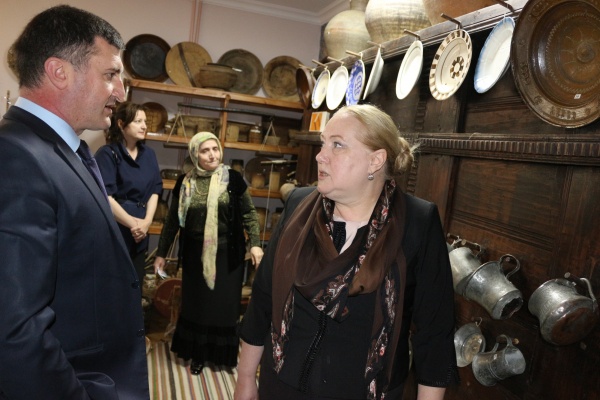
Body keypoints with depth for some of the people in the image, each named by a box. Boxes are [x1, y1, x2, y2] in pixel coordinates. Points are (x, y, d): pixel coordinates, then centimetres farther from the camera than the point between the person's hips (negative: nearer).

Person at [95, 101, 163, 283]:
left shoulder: (149, 154, 9)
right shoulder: (108, 154, -8)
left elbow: (155, 190, 7)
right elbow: (105, 197, -16)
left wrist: (146, 222, -7)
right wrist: (134, 224, -14)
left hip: (139, 235, 6)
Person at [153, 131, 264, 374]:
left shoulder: (233, 179, -5)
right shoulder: (185, 183, 1)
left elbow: (249, 214, -2)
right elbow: (173, 220, 7)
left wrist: (255, 243, -13)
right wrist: (161, 253, 9)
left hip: (227, 254, -2)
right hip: (195, 254, 2)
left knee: (225, 304, 9)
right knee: (196, 304, 12)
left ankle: (223, 353, 29)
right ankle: (198, 354, 31)